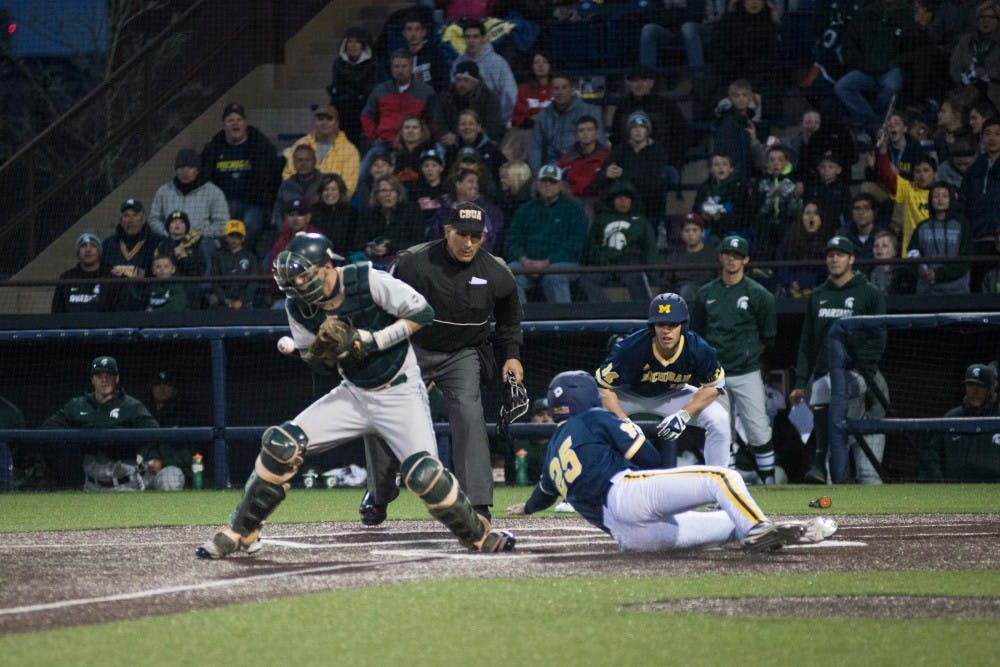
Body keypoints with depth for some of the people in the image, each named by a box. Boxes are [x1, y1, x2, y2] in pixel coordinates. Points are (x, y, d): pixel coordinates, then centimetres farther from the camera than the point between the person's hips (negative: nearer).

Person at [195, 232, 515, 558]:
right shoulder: (298, 308, -5)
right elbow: (321, 365, 5)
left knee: (424, 474, -23)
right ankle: (240, 533, 5)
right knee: (282, 445, -9)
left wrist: (374, 341, -23)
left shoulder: (367, 281, -20)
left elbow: (422, 313, -17)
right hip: (354, 394, 5)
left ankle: (479, 534, 1)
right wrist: (323, 347, -19)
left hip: (400, 393, -5)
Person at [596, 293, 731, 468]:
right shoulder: (632, 348, -36)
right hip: (628, 394, -2)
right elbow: (603, 387, -27)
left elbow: (714, 385, -13)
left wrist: (684, 414, -25)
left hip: (674, 395, 2)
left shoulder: (697, 349, -29)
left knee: (719, 419, -18)